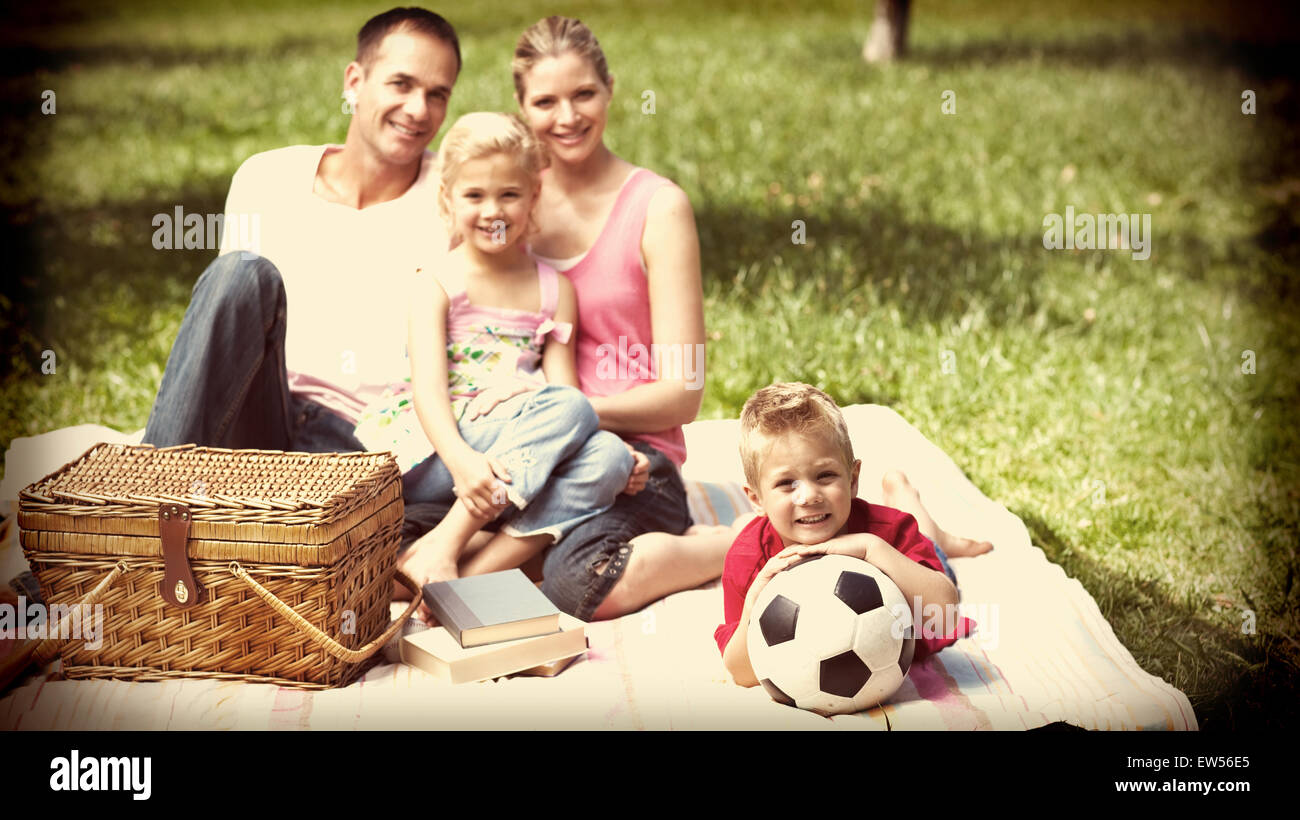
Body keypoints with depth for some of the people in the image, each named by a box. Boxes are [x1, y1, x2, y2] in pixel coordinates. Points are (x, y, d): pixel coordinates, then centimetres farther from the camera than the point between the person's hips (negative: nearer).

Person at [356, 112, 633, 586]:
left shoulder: (554, 289, 14)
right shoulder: (437, 284, 3)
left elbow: (561, 384, 5)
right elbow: (428, 386, -10)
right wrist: (461, 459, -29)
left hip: (520, 452, 4)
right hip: (435, 449, -4)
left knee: (609, 456, -27)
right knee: (573, 409, -29)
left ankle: (478, 571, -34)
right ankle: (441, 548, -31)